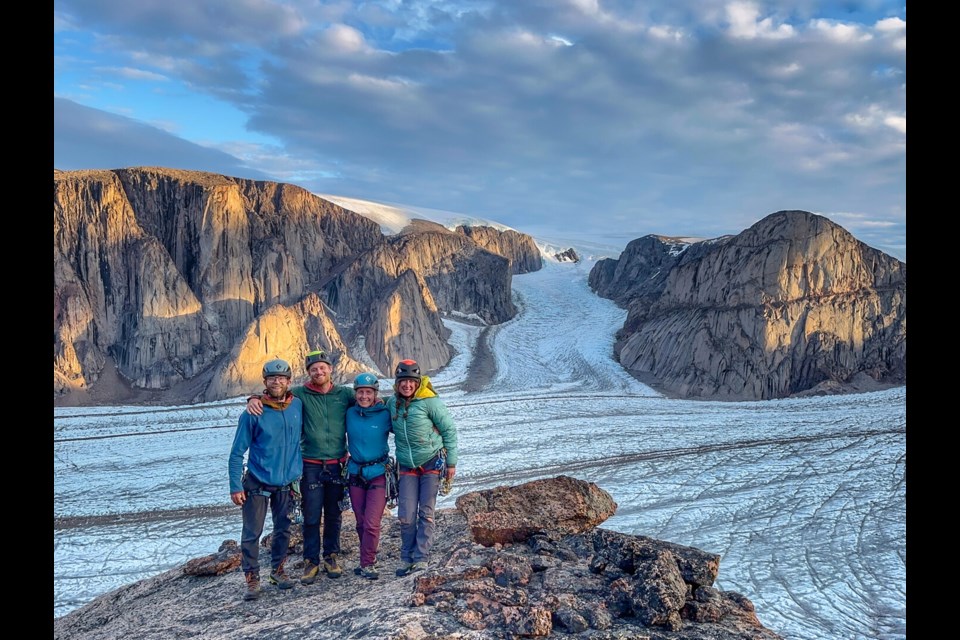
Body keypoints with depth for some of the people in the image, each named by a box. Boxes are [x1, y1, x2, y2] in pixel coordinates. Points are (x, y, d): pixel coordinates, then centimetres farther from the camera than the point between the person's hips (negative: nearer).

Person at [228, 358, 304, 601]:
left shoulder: (297, 406, -3)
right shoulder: (253, 413, -13)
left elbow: (302, 436, 13)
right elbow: (237, 452, -9)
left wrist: (299, 470, 11)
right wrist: (235, 486, -13)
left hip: (286, 483, 4)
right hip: (257, 483, -3)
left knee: (283, 529, 14)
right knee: (252, 533, 0)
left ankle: (278, 570, 31)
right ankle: (252, 579, 14)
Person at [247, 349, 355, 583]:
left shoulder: (345, 394, 2)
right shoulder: (300, 394, -2)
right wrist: (254, 399, -22)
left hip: (337, 465, 2)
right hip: (311, 465, -2)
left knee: (334, 515, 13)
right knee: (311, 516, 3)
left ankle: (331, 557, 28)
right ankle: (311, 561, 16)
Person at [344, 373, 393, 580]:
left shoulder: (385, 415, -9)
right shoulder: (350, 413, -1)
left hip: (378, 474, -3)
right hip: (355, 474, 3)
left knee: (371, 523, -8)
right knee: (361, 523, 11)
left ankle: (367, 564, 7)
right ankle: (368, 558, 29)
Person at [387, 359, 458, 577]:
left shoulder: (429, 401, -15)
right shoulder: (392, 403, 1)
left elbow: (449, 430, -9)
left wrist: (451, 462, -7)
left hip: (432, 463, -4)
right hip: (407, 467, 4)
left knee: (426, 513, -1)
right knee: (405, 516, 0)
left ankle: (420, 558, 10)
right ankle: (406, 558, 16)